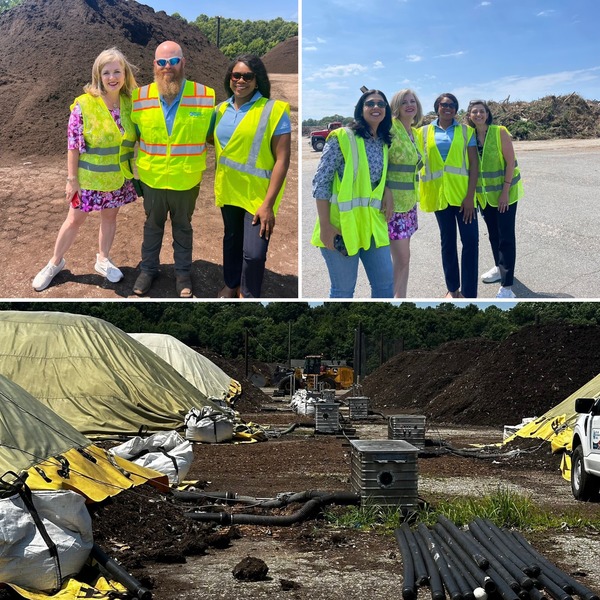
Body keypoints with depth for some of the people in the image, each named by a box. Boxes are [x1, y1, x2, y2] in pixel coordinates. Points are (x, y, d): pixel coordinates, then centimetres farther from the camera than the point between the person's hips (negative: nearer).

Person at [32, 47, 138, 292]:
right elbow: (73, 145, -14)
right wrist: (72, 179, -13)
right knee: (75, 219, 10)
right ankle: (55, 262, 28)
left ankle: (103, 260, 37)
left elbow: (135, 140, 6)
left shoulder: (129, 103, -6)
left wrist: (136, 172, 6)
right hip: (89, 178, -3)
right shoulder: (84, 105, -18)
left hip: (119, 178, 3)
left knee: (110, 217, 17)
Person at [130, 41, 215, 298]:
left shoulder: (206, 96, -13)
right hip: (152, 178, 1)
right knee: (152, 225, 19)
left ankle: (183, 272, 33)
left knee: (183, 228, 17)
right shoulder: (139, 98, -8)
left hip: (187, 180, -1)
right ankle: (148, 269, 35)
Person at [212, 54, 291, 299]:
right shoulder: (222, 109, 5)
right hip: (228, 191, 5)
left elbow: (282, 160, -15)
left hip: (257, 195, -5)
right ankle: (231, 284, 42)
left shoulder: (273, 110, -12)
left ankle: (248, 295, 16)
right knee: (231, 240, 20)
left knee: (253, 253, -8)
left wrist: (268, 203, -18)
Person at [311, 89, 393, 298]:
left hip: (373, 225, 6)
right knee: (343, 290, 1)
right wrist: (324, 225, -16)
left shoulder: (384, 144, 11)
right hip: (341, 225, -6)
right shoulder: (341, 137, -9)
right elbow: (320, 182, -11)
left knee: (385, 284, 7)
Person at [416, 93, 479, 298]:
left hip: (463, 193, -1)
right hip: (439, 194, 1)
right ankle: (452, 288, 22)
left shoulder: (466, 131, 2)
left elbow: (473, 163, -4)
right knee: (447, 240, 11)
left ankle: (469, 293, -1)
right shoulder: (424, 132, 5)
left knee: (470, 240, -6)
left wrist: (470, 195, -12)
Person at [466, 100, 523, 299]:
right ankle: (499, 268, 38)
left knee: (506, 236, -8)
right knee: (493, 232, 18)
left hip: (505, 192, -5)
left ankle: (506, 285, -10)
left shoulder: (500, 132, -13)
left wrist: (505, 191, -18)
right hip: (484, 193, 5)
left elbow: (510, 162, -14)